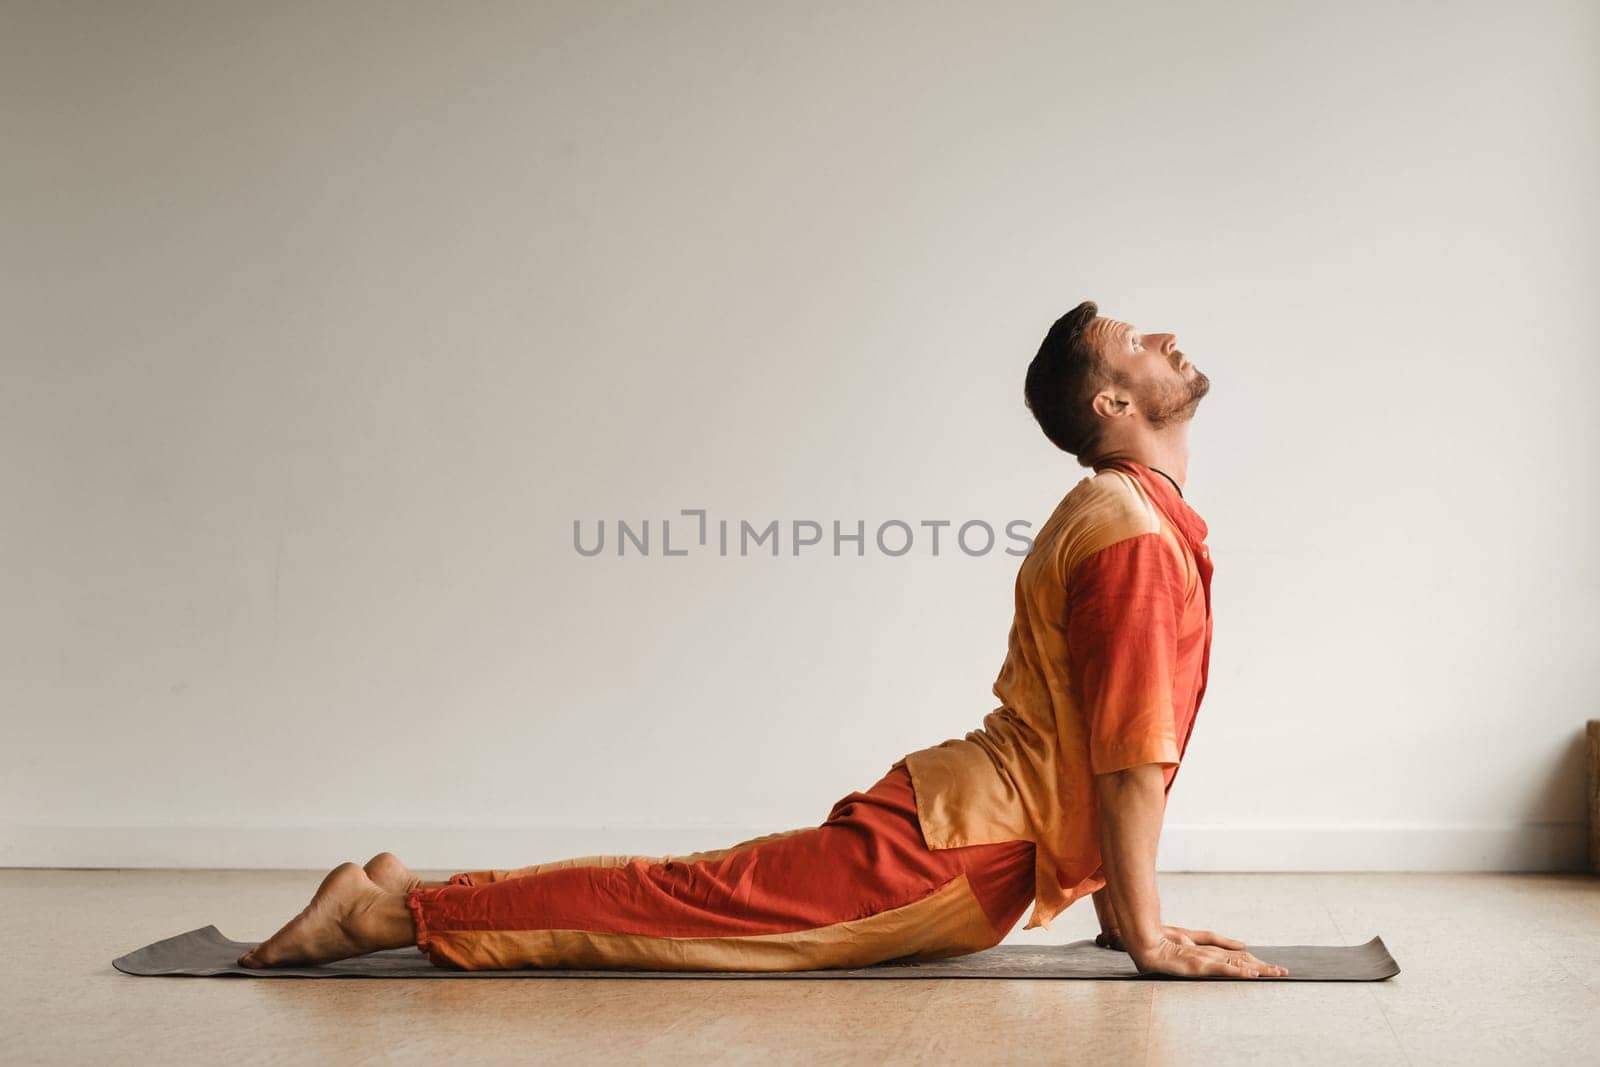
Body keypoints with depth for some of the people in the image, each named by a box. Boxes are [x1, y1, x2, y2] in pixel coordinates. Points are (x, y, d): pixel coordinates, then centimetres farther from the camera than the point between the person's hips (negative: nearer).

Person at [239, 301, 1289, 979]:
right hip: (954, 850, -9)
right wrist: (1144, 932, -13)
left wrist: (1127, 904, 19)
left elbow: (1112, 748, 21)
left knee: (685, 897, 9)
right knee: (684, 907, -9)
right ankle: (387, 910, -5)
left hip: (955, 824, 9)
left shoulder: (1115, 514, 17)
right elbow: (1132, 754, -19)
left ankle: (401, 894, 12)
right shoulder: (1133, 531, -16)